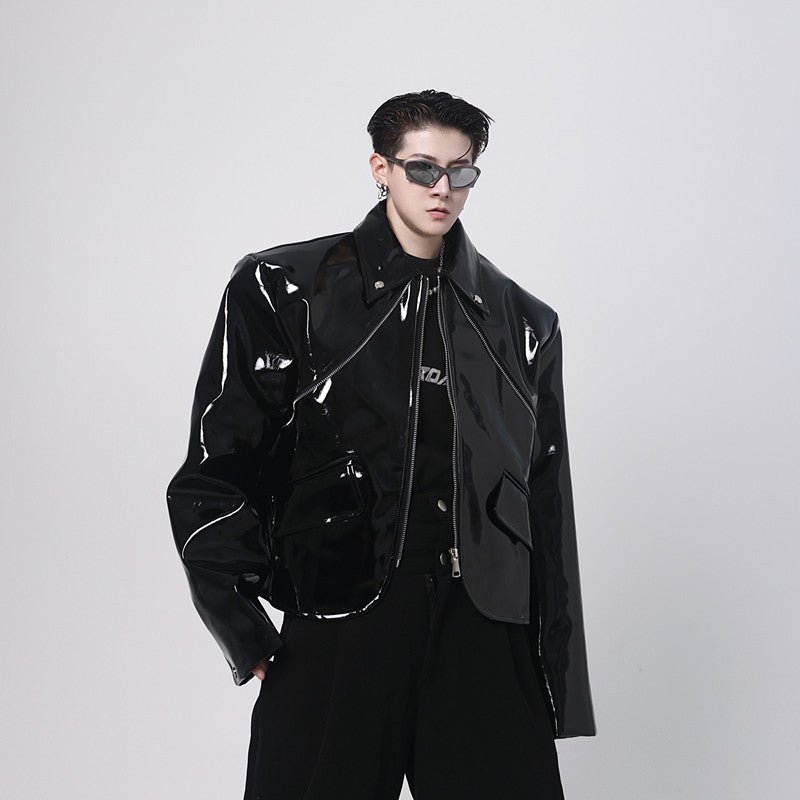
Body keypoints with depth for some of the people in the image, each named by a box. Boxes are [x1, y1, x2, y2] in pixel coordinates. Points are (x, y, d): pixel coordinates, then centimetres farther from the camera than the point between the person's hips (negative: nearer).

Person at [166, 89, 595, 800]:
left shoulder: (521, 324, 13)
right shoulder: (283, 291, 4)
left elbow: (547, 510, 15)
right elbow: (213, 478, 2)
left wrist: (556, 681, 11)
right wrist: (253, 641, -5)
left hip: (484, 635, 2)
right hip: (337, 634, -2)